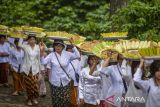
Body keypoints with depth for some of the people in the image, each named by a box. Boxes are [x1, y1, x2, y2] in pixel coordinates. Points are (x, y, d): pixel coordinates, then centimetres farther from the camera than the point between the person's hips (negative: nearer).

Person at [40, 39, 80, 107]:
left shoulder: (67, 54, -1)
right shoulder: (51, 55, -3)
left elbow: (77, 56, -12)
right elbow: (43, 62, -12)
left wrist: (73, 45, -18)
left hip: (65, 81, 0)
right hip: (55, 81, 0)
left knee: (66, 99, -2)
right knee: (56, 99, 7)